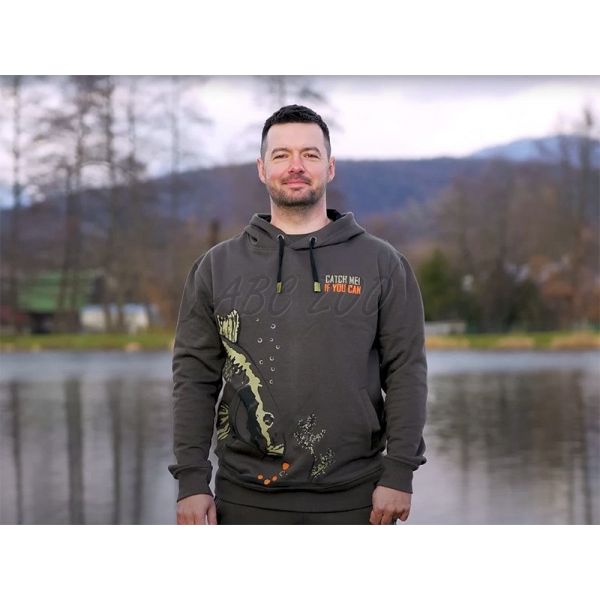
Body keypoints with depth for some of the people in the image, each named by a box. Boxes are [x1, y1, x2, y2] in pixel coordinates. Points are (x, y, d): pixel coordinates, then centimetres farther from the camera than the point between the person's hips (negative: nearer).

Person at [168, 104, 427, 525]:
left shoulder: (382, 264, 4)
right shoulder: (218, 267, 7)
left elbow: (406, 373, 0)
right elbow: (195, 378, 4)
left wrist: (399, 473, -7)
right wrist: (192, 480, -3)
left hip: (353, 497, -1)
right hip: (248, 497, 1)